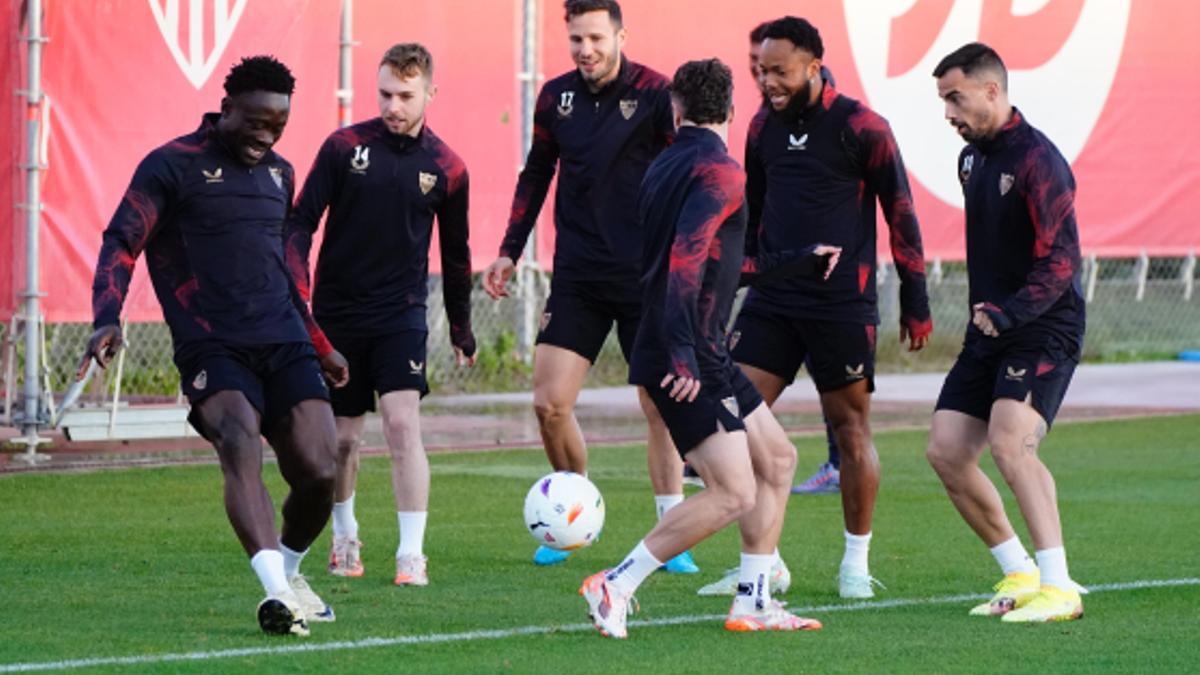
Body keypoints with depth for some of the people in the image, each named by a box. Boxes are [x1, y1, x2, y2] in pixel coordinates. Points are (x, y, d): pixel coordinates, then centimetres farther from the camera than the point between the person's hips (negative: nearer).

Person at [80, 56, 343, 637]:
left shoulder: (279, 174, 21)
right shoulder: (173, 166, 1)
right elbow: (121, 242, -6)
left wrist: (319, 347, 37)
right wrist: (107, 319, -23)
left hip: (284, 347, 5)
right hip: (212, 349, -5)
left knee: (317, 474, -8)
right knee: (241, 446, -30)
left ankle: (288, 572, 22)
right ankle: (276, 590, -42)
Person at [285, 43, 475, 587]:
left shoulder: (445, 169, -1)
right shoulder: (344, 146, -4)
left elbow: (455, 254, 11)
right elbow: (302, 222, -1)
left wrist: (461, 330, 16)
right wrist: (297, 293, -13)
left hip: (401, 313, -1)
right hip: (338, 312, 1)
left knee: (403, 422, -17)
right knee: (342, 437, 8)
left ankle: (412, 553, -15)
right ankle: (345, 538, 33)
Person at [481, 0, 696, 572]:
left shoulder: (654, 95, -8)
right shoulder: (556, 97, 5)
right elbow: (536, 175, 18)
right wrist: (510, 251, 14)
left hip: (645, 277, -4)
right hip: (577, 277, 4)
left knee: (661, 407, 0)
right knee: (549, 403, -3)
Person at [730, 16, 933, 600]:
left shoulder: (860, 128, -8)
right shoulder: (764, 127, 8)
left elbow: (900, 212, -3)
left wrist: (915, 302, -3)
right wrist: (737, 279, 18)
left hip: (841, 304, -5)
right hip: (772, 299, 5)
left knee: (851, 428, 2)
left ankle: (856, 563, 15)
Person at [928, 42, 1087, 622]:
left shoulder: (1037, 160, -15)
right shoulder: (972, 158, 13)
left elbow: (1060, 260, -20)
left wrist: (1007, 312, -29)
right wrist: (984, 316, 14)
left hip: (1044, 331, -9)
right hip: (988, 334, 9)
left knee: (1009, 440, -26)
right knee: (945, 451, 1)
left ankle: (1059, 587, -25)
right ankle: (1019, 574, 13)